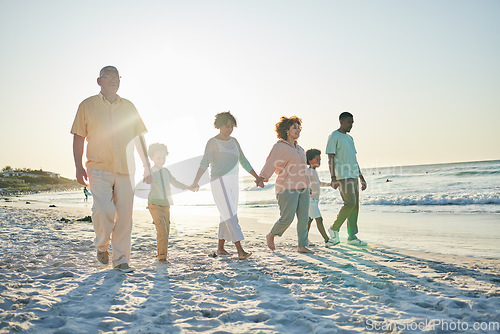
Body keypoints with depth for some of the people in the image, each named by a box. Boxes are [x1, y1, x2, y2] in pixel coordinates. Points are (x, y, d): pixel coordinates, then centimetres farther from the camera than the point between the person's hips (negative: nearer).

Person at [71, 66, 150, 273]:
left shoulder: (129, 107, 15)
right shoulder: (87, 106, 7)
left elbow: (139, 137, 16)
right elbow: (78, 137, 4)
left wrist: (147, 165, 11)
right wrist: (79, 166, -4)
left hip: (125, 169, 3)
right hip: (99, 168, -3)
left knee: (124, 214, 1)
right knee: (103, 210, -16)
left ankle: (120, 259, 12)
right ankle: (102, 245, 13)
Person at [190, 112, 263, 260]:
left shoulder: (233, 141, 13)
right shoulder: (212, 142, -9)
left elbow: (243, 161, 15)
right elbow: (205, 163, -22)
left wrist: (257, 177, 9)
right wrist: (196, 181, -35)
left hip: (232, 183, 8)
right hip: (219, 182, -8)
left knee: (227, 216, 12)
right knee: (231, 216, -15)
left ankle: (220, 248, 26)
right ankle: (240, 251, -17)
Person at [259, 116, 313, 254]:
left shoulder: (298, 148, 19)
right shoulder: (279, 147, -4)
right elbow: (270, 165, -14)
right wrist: (262, 177, -31)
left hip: (302, 187, 7)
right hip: (287, 188, -7)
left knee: (304, 217, 0)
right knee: (287, 218, -12)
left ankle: (302, 246, 6)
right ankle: (271, 236, 14)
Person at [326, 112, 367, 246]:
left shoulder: (350, 138, 21)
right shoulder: (333, 137, -4)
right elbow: (331, 159, -11)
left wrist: (361, 177, 20)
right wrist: (333, 178, -20)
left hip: (353, 176, 8)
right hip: (342, 176, -8)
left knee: (355, 205, 4)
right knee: (350, 203, -16)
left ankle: (352, 236, 8)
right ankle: (334, 228, 1)